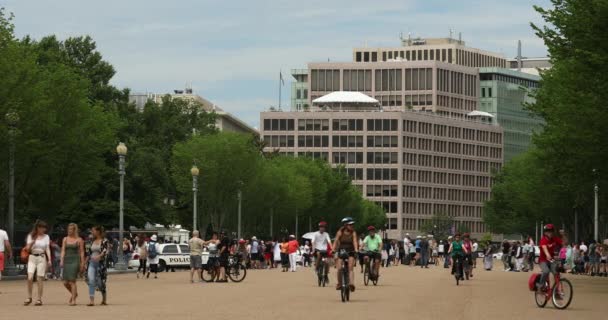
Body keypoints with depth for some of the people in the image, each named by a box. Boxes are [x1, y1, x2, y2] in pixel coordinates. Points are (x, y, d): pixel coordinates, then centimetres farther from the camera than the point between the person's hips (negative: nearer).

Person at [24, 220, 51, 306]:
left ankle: (39, 299, 3)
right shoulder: (31, 236, 6)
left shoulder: (46, 237, 7)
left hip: (42, 258, 0)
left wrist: (49, 259, -9)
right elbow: (28, 248, 3)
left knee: (40, 279, -3)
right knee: (30, 277, -13)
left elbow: (47, 249, 4)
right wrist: (33, 241, -14)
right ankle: (29, 297, 0)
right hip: (32, 258, 0)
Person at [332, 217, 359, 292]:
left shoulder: (353, 233, -4)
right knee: (339, 268, -12)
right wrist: (333, 250, -26)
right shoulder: (340, 232, -4)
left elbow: (355, 241, -16)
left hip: (350, 252, 0)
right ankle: (339, 283, 6)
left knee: (350, 268, -17)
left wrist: (356, 250, -34)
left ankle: (351, 283, -28)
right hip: (341, 251, 0)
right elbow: (336, 241, -10)